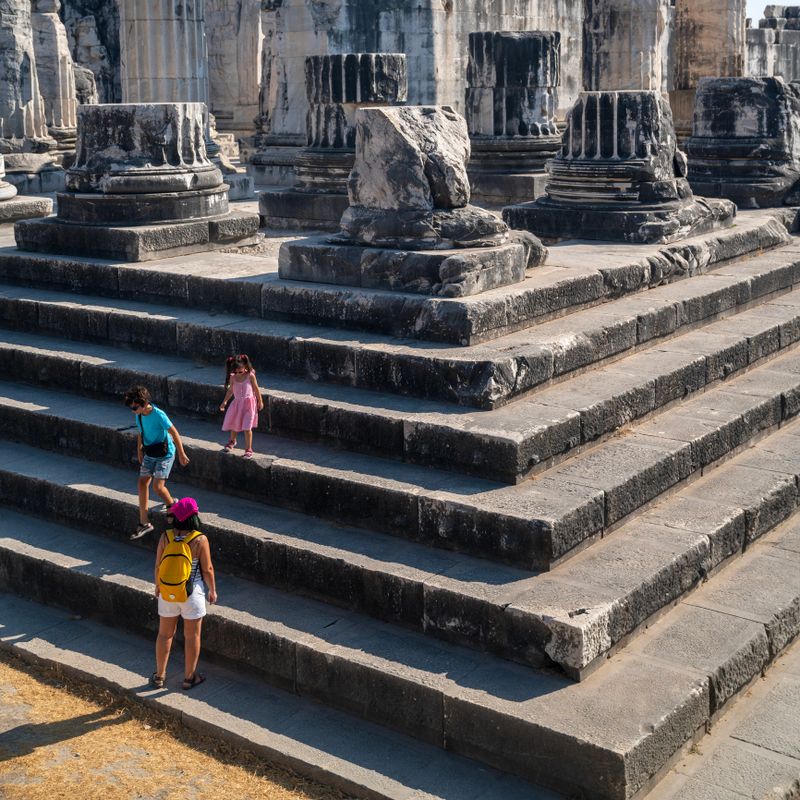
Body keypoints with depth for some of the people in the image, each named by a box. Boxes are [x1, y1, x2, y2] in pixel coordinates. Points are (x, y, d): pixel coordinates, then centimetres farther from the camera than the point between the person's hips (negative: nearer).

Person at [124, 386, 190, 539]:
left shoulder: (158, 415, -25)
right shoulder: (139, 416, -2)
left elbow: (174, 433, -20)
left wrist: (182, 454, -16)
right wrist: (139, 450, 19)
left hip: (164, 454, -7)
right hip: (149, 454, 7)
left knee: (157, 486, -14)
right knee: (142, 483, 2)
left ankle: (173, 506, 17)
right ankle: (144, 523, 8)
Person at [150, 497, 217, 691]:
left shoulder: (165, 537, -10)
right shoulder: (200, 540, -18)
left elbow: (158, 566, -2)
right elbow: (207, 569, -11)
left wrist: (157, 586, 14)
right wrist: (212, 590, 4)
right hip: (192, 593, -3)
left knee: (165, 634, 18)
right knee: (192, 636, 13)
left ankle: (159, 676, 28)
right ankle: (189, 677, 24)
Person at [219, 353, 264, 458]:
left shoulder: (250, 376, -12)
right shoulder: (233, 377, -4)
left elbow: (256, 389, -3)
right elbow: (230, 390, 10)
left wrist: (260, 401, 3)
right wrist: (225, 401, 10)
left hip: (248, 403, -4)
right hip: (237, 403, 4)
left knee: (247, 428, -8)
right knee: (234, 425, 17)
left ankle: (248, 450, 2)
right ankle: (232, 441, 47)